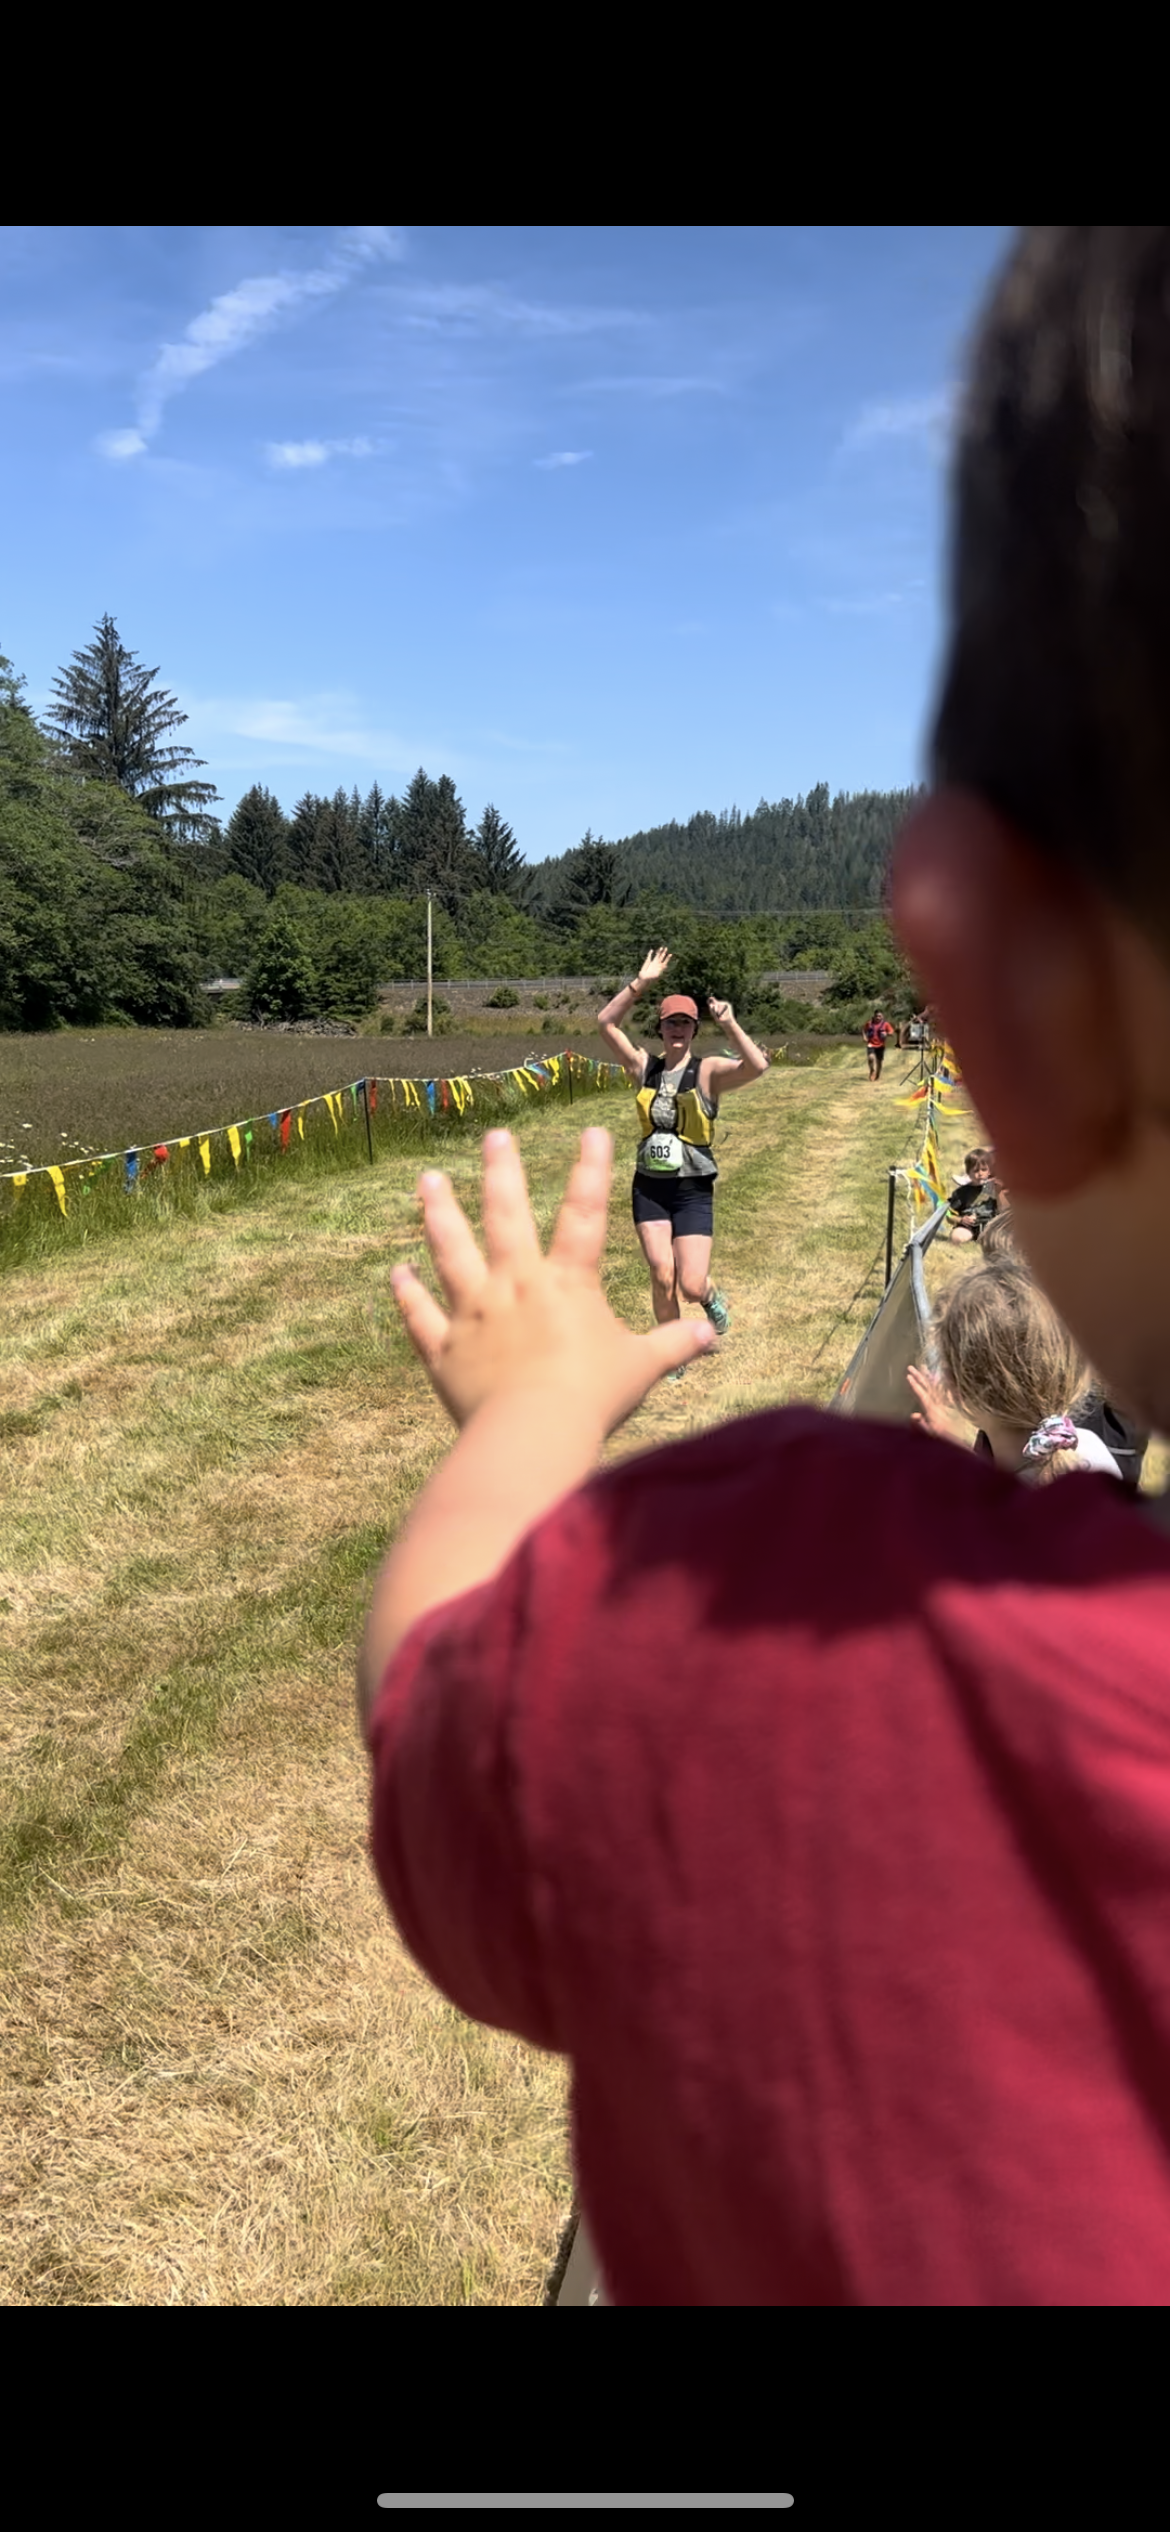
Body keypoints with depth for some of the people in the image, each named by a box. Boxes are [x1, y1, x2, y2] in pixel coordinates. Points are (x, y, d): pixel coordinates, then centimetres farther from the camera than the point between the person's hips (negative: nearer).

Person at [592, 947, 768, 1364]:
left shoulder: (709, 1071, -6)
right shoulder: (644, 1067, 3)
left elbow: (757, 1066, -25)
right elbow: (605, 1021, -6)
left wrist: (730, 1025, -35)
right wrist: (641, 983, -14)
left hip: (693, 1190, -2)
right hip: (649, 1187, 3)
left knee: (691, 1286, -7)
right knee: (662, 1278, -6)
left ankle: (711, 1295, 32)